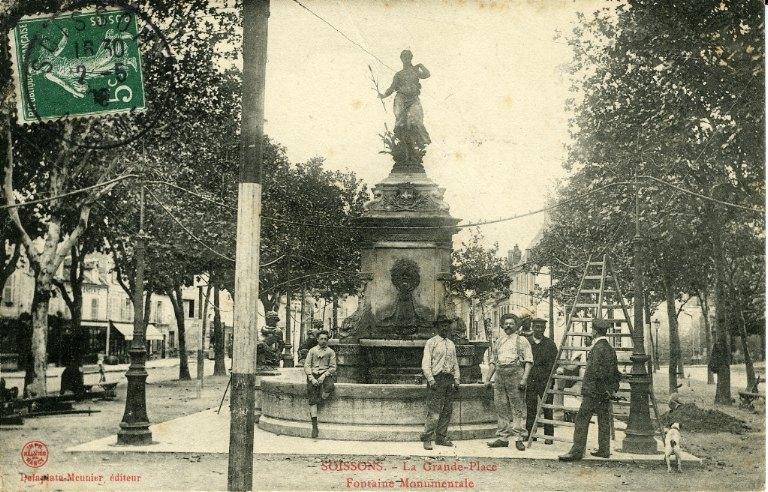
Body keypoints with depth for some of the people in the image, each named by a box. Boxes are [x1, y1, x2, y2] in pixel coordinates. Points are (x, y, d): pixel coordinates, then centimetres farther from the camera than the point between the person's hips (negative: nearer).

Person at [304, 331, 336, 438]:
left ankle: (319, 401, -13)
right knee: (312, 398, -17)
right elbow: (306, 365, 7)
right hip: (313, 374, 0)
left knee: (330, 387, -36)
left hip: (325, 375, 0)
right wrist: (312, 378, -8)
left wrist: (324, 376, -10)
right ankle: (314, 425, -20)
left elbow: (333, 367, 7)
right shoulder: (312, 350, 13)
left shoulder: (330, 352, 12)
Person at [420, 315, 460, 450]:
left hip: (449, 380, 6)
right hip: (436, 378, -6)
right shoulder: (431, 343, 0)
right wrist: (431, 380, -15)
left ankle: (441, 438, 17)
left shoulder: (451, 344, 18)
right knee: (434, 412, -9)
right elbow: (425, 364, -5)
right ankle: (427, 439, -2)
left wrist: (456, 380, 10)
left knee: (447, 411, 7)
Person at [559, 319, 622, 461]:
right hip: (606, 392, 9)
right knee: (604, 421, 12)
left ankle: (577, 451, -5)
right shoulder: (610, 349, 12)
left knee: (582, 420, -5)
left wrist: (587, 389, -12)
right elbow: (615, 373, 16)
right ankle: (604, 450, 17)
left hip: (594, 392, -9)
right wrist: (612, 388, 20)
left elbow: (594, 372, -21)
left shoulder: (597, 349, -16)